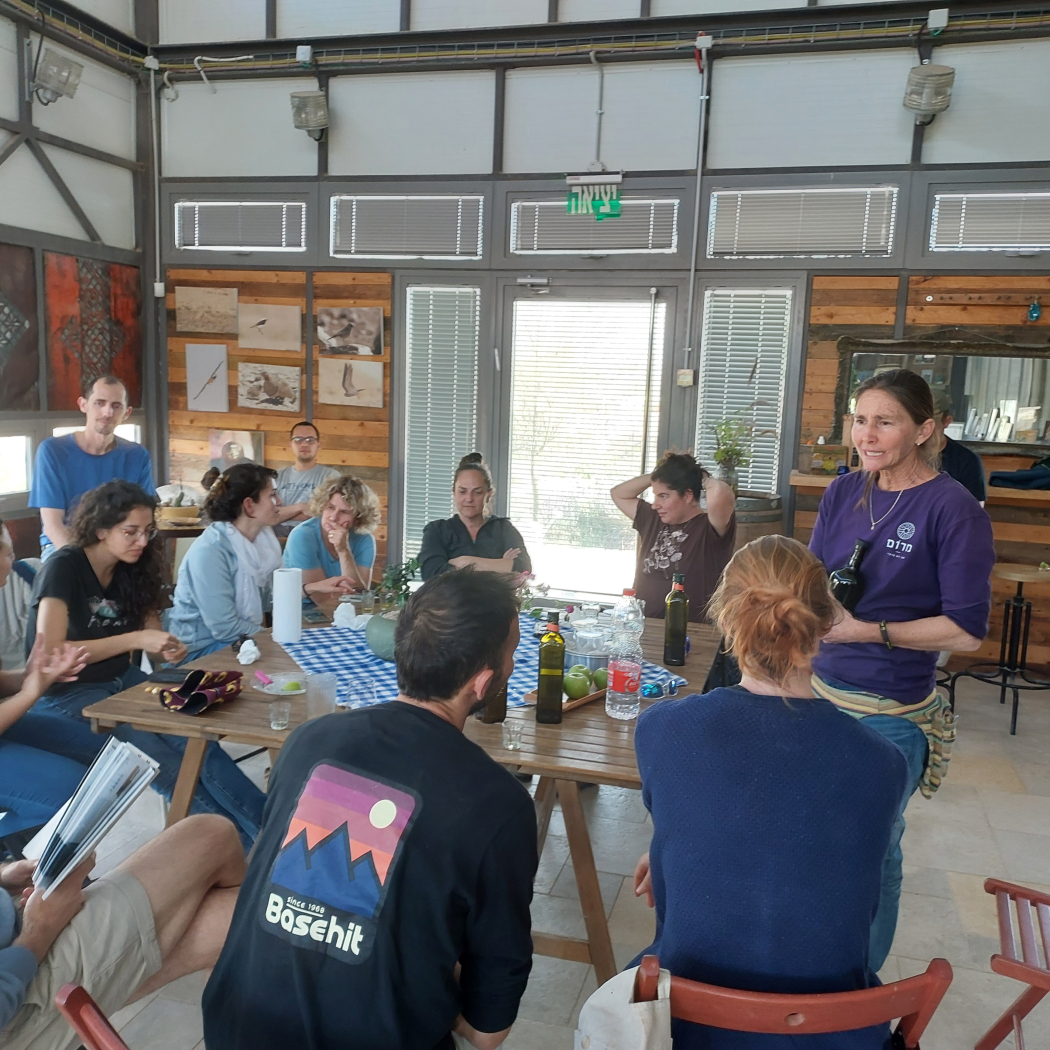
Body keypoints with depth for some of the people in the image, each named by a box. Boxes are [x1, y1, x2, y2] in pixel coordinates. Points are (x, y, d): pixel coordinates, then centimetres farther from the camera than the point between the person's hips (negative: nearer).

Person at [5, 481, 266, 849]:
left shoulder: (130, 570, 4)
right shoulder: (64, 568, -16)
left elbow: (148, 631, 11)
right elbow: (50, 654, -23)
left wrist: (166, 649, -13)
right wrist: (135, 640, -26)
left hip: (120, 683, 6)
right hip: (64, 695, -6)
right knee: (165, 762, -25)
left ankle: (270, 824, -24)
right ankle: (254, 838, -21)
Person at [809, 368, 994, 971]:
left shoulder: (954, 509, -13)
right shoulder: (844, 493, 4)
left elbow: (967, 630, -15)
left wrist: (868, 631, -19)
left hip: (892, 714, -5)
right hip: (820, 693, 5)